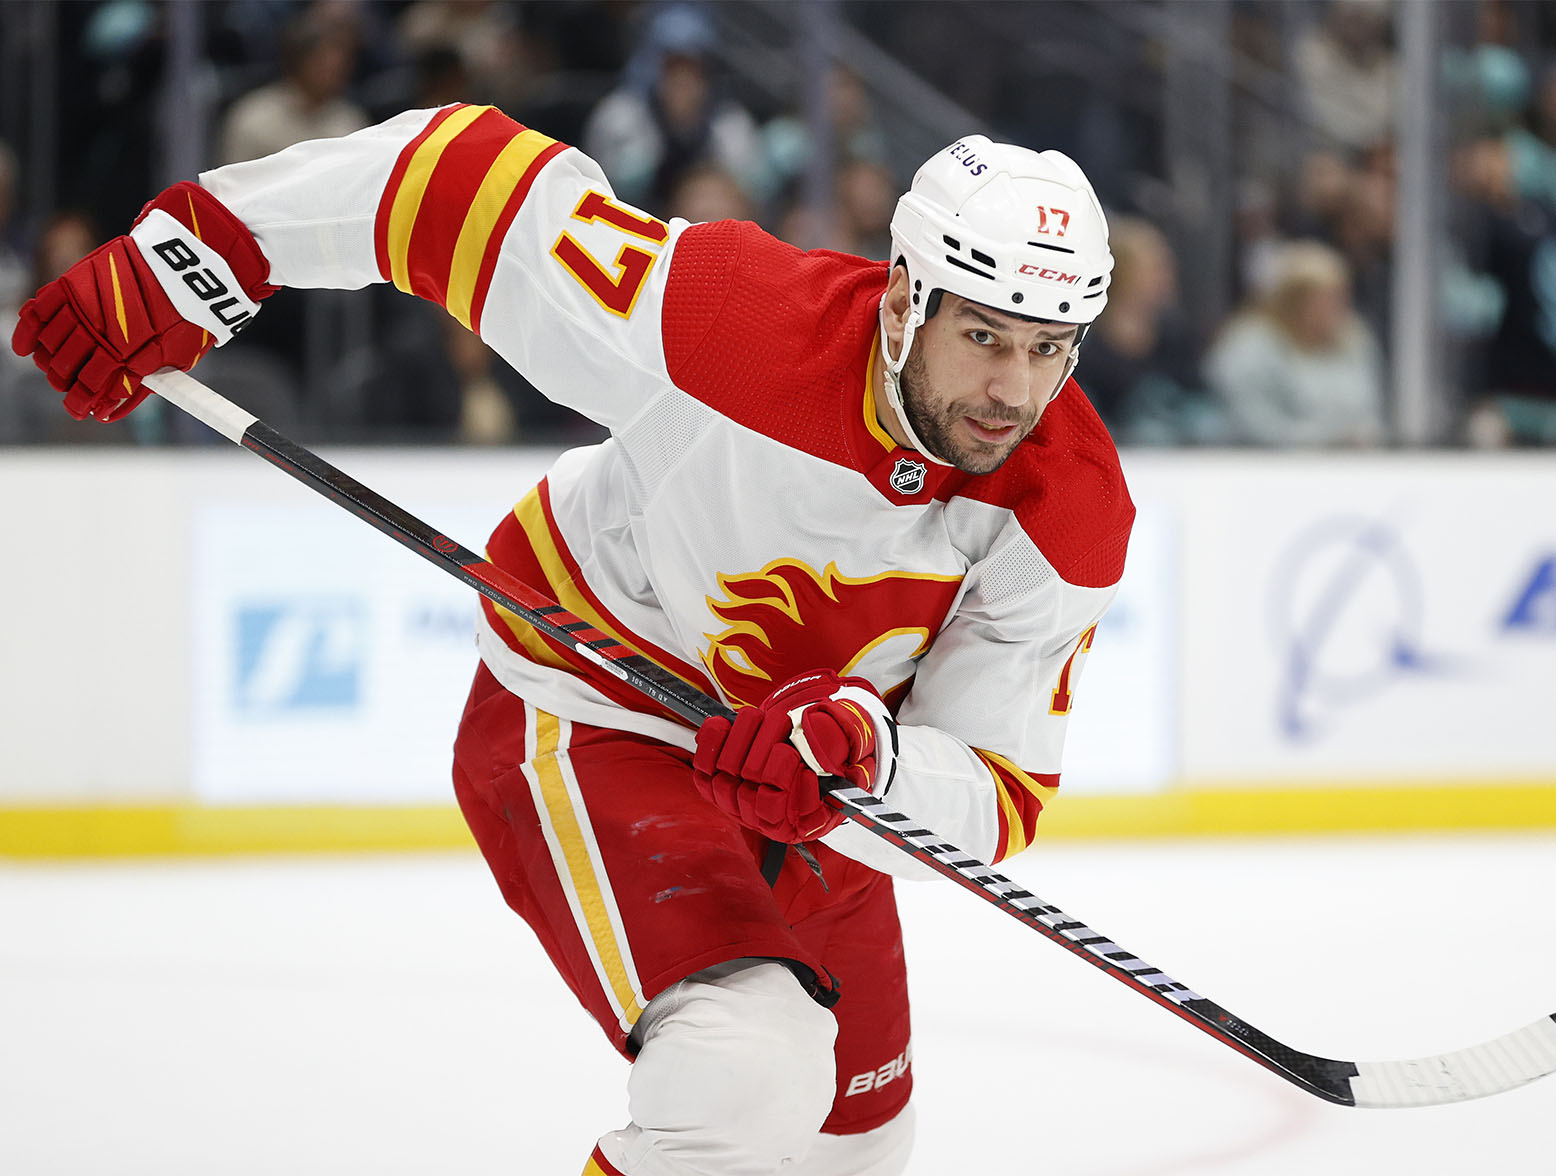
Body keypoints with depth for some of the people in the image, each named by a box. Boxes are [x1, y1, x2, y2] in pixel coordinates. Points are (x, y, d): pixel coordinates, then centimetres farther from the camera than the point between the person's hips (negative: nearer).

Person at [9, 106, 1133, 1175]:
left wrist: (860, 756, -44)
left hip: (807, 776, 6)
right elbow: (469, 176, -26)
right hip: (594, 718, -6)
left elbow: (993, 802, -21)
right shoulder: (733, 317, -34)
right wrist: (192, 257, -23)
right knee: (749, 1080, -29)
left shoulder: (1077, 516, -21)